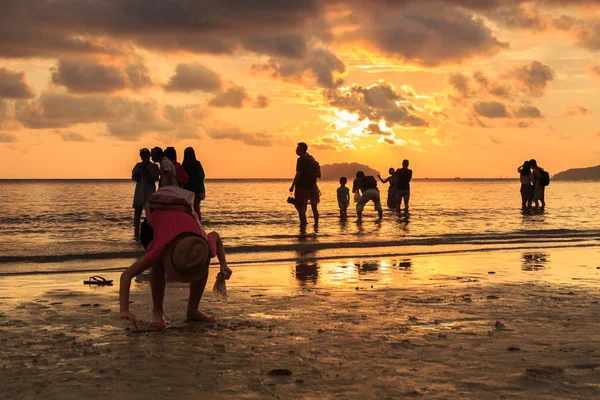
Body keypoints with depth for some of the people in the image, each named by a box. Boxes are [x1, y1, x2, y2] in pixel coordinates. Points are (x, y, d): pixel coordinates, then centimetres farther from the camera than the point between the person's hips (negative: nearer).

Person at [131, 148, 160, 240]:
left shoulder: (154, 166, 3)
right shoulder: (138, 165, 10)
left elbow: (155, 178, -7)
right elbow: (134, 177, 3)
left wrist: (147, 171, -15)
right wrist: (138, 169, -11)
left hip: (150, 192, -2)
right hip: (139, 192, 2)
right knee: (137, 212, -1)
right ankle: (136, 233, 2)